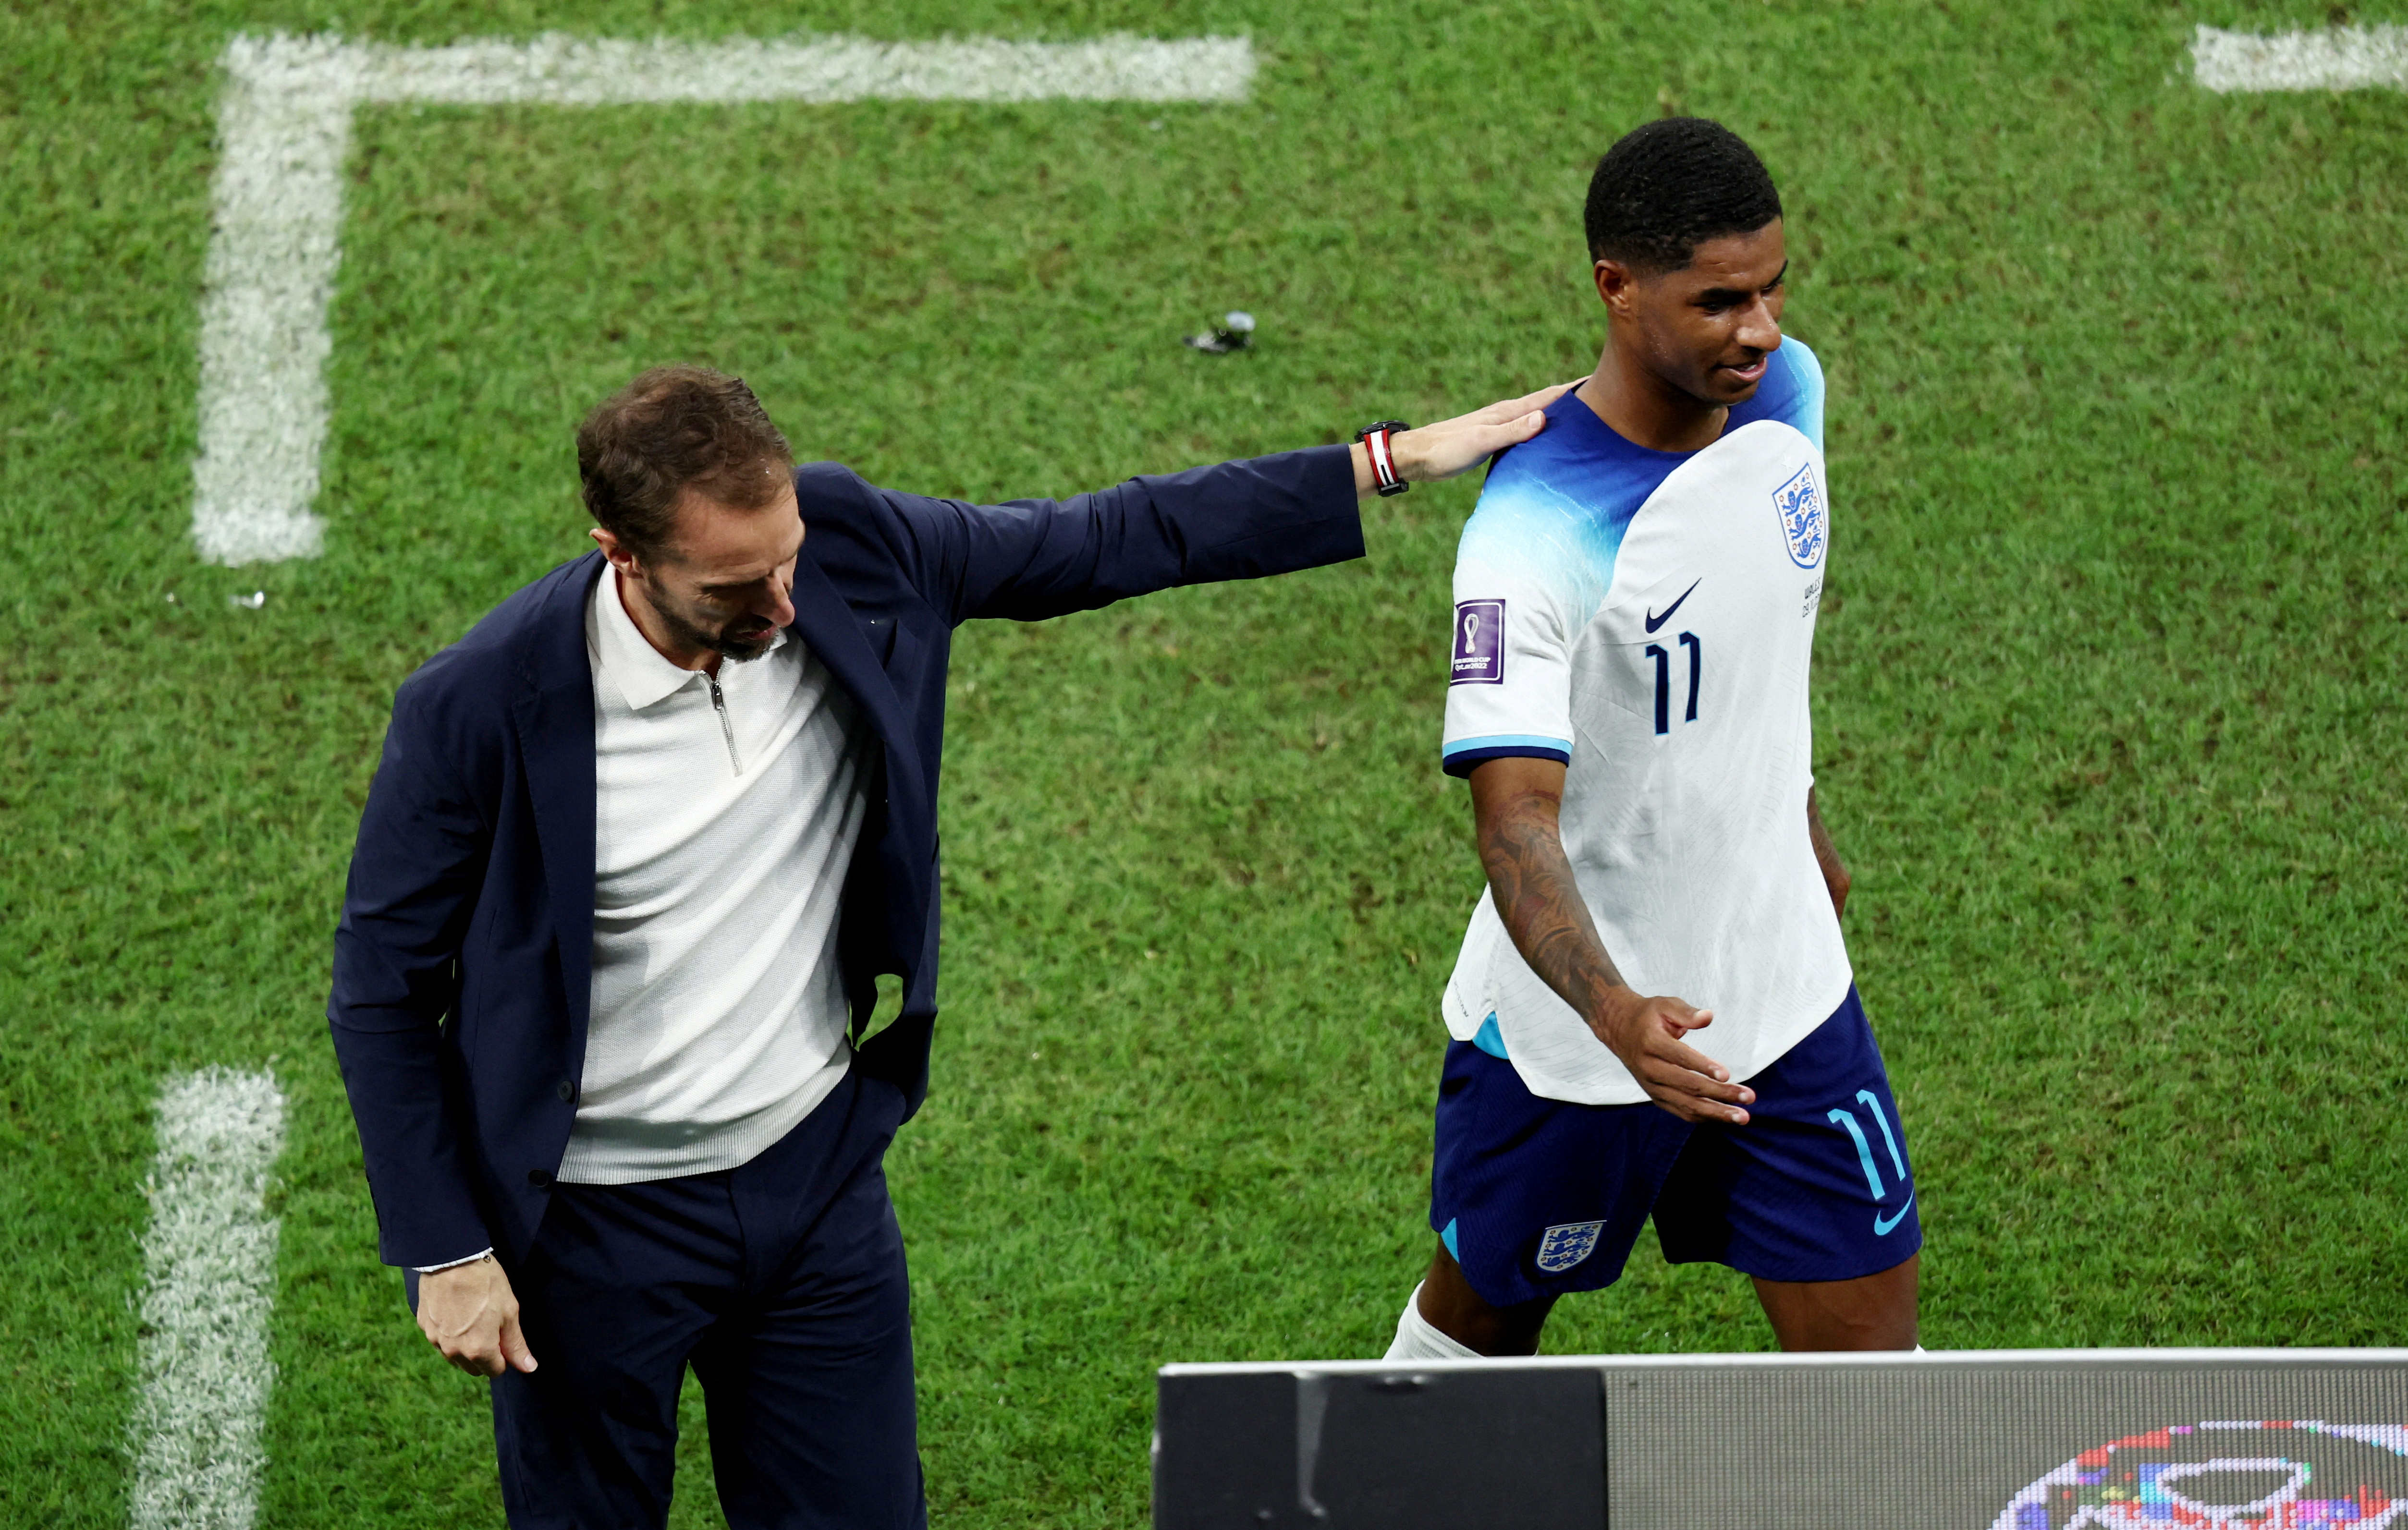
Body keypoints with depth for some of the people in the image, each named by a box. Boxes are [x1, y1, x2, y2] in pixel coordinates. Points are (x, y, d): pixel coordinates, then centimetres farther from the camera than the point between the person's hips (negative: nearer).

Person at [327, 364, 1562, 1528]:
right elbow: (384, 987, -11)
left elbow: (1101, 544, 1)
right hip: (594, 1228, -3)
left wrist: (1392, 463, 1)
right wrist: (443, 1253, -11)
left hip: (817, 1177, 4)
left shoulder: (850, 554, -13)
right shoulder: (481, 709, -24)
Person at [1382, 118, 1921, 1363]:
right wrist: (1615, 1011, -51)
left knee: (1870, 1351, 2)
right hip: (1573, 1028, -5)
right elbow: (1517, 820, -34)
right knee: (1481, 1321, 15)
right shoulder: (1530, 534, -28)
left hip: (1785, 993, 5)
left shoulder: (1787, 391, -5)